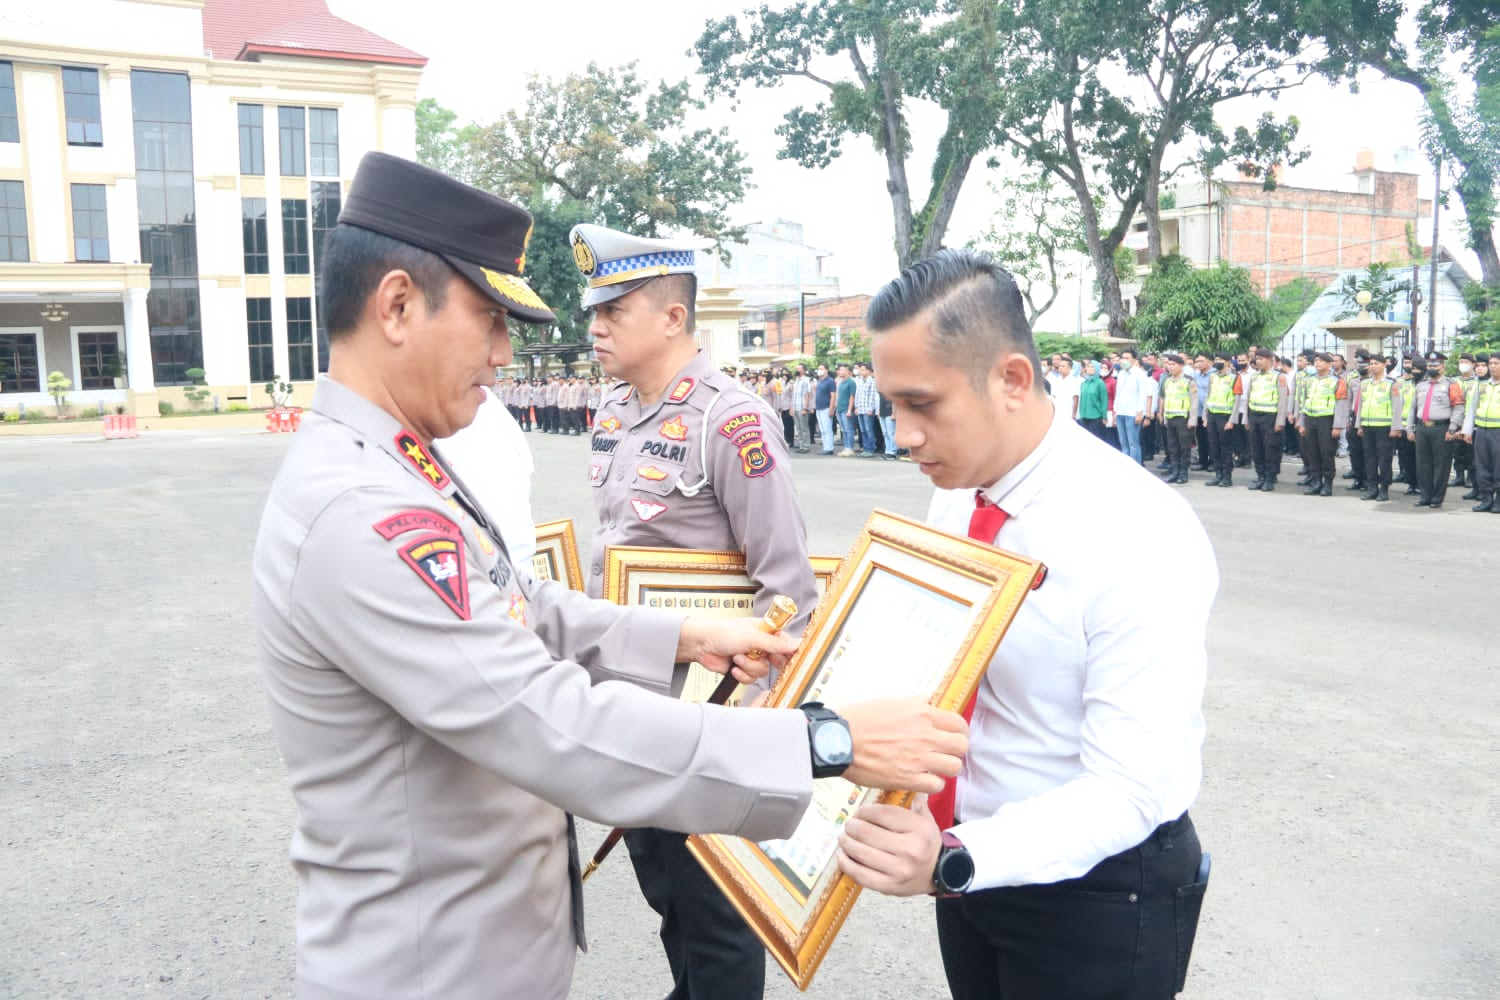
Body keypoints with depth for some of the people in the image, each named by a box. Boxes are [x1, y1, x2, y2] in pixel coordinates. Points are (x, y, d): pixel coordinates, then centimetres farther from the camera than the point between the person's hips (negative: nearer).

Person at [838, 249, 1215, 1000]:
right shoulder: (956, 494, -4)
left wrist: (953, 859, -40)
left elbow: (1130, 789, -27)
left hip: (1097, 895, -6)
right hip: (971, 860, 6)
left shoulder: (1141, 540, -26)